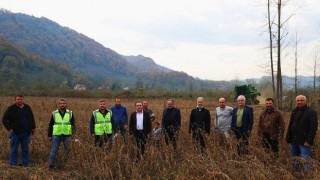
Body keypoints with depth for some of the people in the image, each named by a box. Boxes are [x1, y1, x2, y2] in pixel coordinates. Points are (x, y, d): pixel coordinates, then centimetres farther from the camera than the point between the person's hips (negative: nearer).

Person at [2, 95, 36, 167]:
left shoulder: (27, 107, 9)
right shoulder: (11, 108, -3)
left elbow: (32, 118, 19)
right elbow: (4, 119, -2)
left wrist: (33, 128, 13)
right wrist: (9, 128, -11)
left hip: (26, 133, 3)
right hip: (15, 133, -3)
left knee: (25, 149, 8)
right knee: (14, 149, 2)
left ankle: (26, 164, 15)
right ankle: (13, 164, 10)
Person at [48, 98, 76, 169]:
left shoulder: (70, 113, 5)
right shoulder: (54, 113, 5)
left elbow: (73, 123, 9)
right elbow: (50, 125, 9)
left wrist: (74, 130, -8)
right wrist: (49, 135, 7)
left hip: (67, 135, 1)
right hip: (56, 135, 0)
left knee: (67, 150, 10)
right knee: (54, 150, 1)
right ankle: (51, 164, 9)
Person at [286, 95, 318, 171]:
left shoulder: (311, 112, -8)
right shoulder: (294, 112, 14)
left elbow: (313, 128, -13)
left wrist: (308, 141, -19)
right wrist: (288, 138, 11)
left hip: (304, 142, -7)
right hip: (294, 141, 7)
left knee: (305, 162, -7)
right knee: (294, 161, 15)